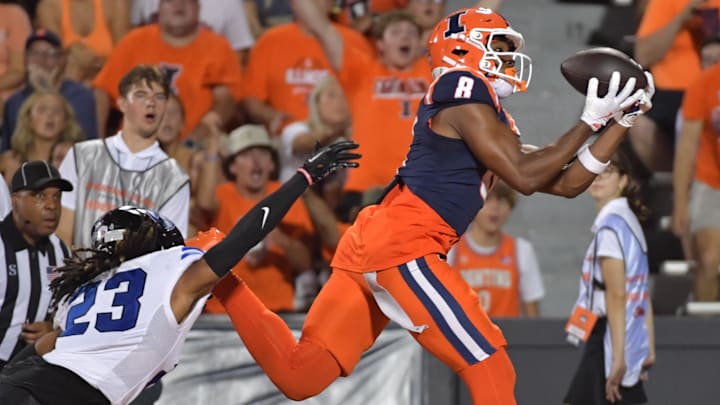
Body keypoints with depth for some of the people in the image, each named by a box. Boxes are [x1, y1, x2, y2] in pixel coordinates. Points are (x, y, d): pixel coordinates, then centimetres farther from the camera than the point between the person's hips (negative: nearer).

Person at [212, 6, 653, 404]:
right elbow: (525, 177, -8)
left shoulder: (490, 119, 24)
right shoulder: (465, 92, -4)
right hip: (401, 248, -10)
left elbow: (566, 183, 23)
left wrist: (621, 121, 20)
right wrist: (590, 122, -2)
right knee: (490, 368, -6)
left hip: (373, 243, 10)